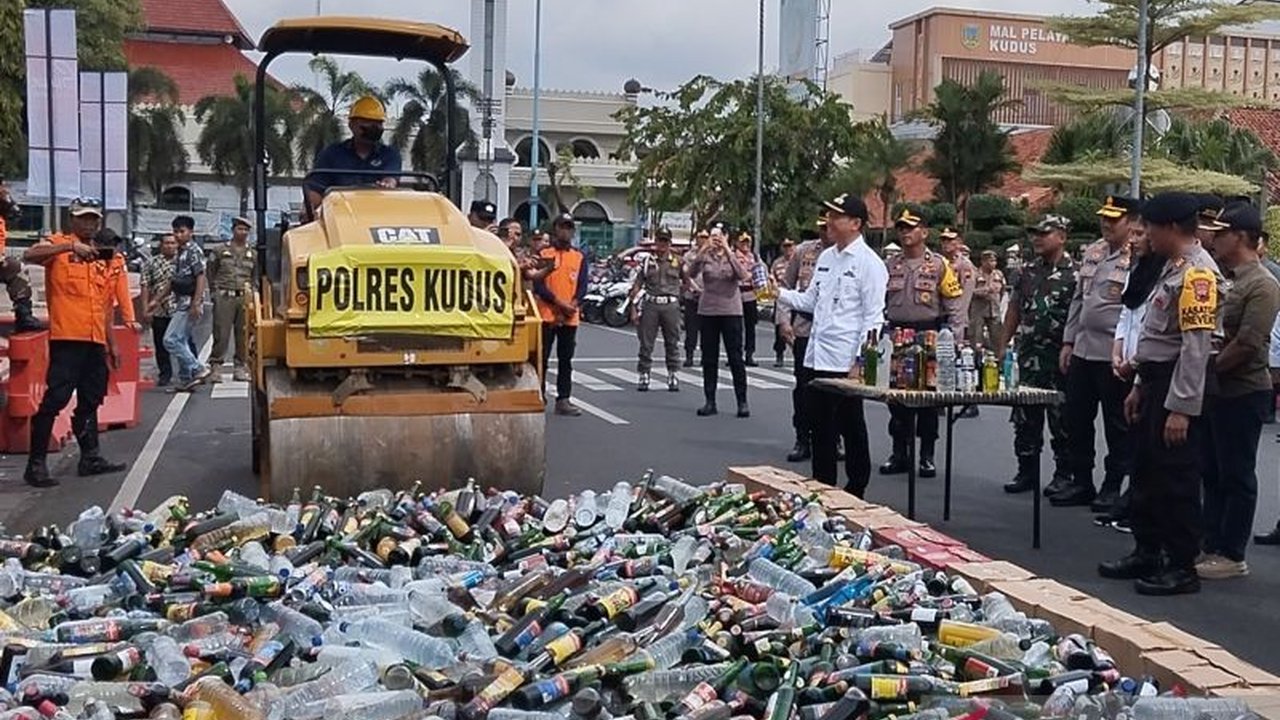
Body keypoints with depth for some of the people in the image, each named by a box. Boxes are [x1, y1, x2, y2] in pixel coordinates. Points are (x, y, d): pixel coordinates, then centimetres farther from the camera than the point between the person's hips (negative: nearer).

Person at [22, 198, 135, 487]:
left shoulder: (105, 257, 18)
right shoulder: (59, 244, 1)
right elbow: (29, 256, -22)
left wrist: (111, 343, 19)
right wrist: (70, 246, -30)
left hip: (96, 340, 7)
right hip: (67, 337, -7)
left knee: (90, 401, 12)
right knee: (55, 398, -10)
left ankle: (90, 457, 20)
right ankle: (36, 463, -5)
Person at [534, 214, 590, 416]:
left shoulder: (580, 257, 11)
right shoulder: (543, 254, 2)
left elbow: (582, 286, 5)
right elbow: (538, 285, -6)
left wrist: (572, 305, -11)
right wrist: (559, 303, -15)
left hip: (570, 318, 3)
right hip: (547, 315, -3)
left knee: (566, 360, 6)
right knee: (541, 358, -2)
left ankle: (563, 400, 10)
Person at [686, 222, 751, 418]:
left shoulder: (735, 255, 2)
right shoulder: (705, 256, 3)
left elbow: (743, 276, -17)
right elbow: (692, 272, -15)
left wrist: (728, 252, -23)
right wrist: (704, 249, -26)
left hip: (731, 311, -2)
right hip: (707, 311, 2)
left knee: (735, 358, -1)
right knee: (709, 359, 6)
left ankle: (742, 402, 4)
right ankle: (710, 401, 12)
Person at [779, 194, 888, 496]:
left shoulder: (869, 262, -9)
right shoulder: (826, 257, 13)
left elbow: (873, 316, -11)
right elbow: (809, 300, 20)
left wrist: (862, 360, -17)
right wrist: (778, 293, 4)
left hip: (846, 359, -7)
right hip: (817, 355, 7)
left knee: (851, 427, 3)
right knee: (820, 425, 13)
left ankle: (856, 491, 14)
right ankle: (822, 487, 25)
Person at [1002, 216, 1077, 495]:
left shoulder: (1074, 274, -6)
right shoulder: (1027, 272, 12)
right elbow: (1014, 310, 16)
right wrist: (1002, 345, 11)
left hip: (1059, 357, -6)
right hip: (1027, 356, 6)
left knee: (1061, 419, 2)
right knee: (1025, 419, 9)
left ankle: (1064, 474, 13)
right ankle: (1027, 472, 18)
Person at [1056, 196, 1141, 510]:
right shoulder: (1092, 252, 12)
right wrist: (1068, 341, 13)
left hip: (1115, 355, -7)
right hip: (1082, 351, 7)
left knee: (1117, 425, 5)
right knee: (1076, 419, 12)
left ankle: (1113, 488, 16)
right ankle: (1080, 483, 24)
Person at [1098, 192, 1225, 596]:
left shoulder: (1197, 273, -18)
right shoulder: (1173, 267, 14)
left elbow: (1197, 347, -23)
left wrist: (1181, 409, -24)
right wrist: (1140, 387, 19)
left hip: (1179, 387, -10)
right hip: (1156, 382, 10)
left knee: (1177, 480, -1)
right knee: (1146, 473, 17)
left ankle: (1182, 568, 10)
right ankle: (1147, 553, 29)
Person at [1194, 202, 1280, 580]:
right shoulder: (1222, 277, 12)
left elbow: (1247, 345, -21)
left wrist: (1208, 369, -13)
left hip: (1242, 393, -8)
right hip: (1214, 390, 8)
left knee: (1237, 477, 1)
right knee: (1211, 474, 13)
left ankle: (1231, 555, 10)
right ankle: (1212, 546, 23)